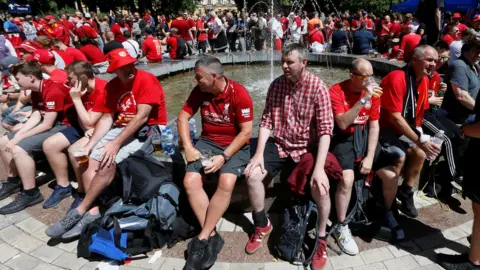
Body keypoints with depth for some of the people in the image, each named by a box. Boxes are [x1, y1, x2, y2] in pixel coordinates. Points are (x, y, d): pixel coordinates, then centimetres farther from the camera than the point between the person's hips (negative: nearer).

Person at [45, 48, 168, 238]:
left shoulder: (147, 80, -15)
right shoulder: (112, 86, 8)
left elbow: (141, 117, -21)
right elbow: (107, 118, 5)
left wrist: (116, 143, -24)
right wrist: (91, 143, -9)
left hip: (148, 130, -7)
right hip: (122, 128, 8)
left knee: (109, 160, -25)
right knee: (88, 158, -9)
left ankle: (80, 212, -10)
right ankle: (93, 210, -10)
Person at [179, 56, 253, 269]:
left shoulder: (239, 94, -15)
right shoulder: (199, 91, -1)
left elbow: (246, 132, -15)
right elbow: (183, 117, 5)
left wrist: (224, 157, -24)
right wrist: (188, 147, -9)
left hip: (235, 146, -4)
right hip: (207, 142, 5)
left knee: (226, 183, -30)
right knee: (190, 181, -19)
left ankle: (202, 239, -16)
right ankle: (212, 237, -12)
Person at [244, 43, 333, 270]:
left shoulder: (317, 87, -14)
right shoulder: (276, 85, -2)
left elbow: (325, 129, -20)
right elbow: (266, 121, -1)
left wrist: (319, 168, -29)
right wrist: (259, 153, -13)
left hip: (308, 147, -3)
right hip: (280, 145, 4)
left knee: (320, 187, -27)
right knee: (252, 175, -14)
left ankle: (321, 239, 1)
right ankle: (262, 226, 12)